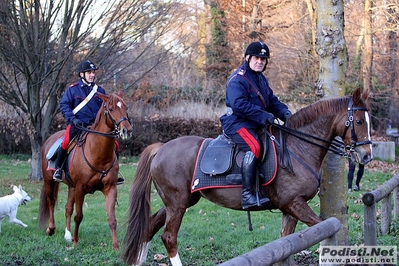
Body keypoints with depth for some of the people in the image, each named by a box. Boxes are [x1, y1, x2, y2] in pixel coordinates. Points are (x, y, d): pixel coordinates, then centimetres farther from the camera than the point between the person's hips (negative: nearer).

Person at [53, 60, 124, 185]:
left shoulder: (99, 90, 14)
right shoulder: (73, 89, 3)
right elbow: (64, 105, 0)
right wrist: (72, 119, -14)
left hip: (95, 124, 4)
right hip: (77, 124, -4)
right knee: (66, 142, -28)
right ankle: (58, 169, -6)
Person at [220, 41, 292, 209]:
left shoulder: (261, 79, 19)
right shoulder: (237, 79, -12)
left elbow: (272, 101, 17)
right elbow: (239, 104, -25)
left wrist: (284, 113, -4)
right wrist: (263, 115, -29)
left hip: (256, 125, 10)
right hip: (237, 124, -10)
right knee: (254, 147, -34)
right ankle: (247, 195, -38)